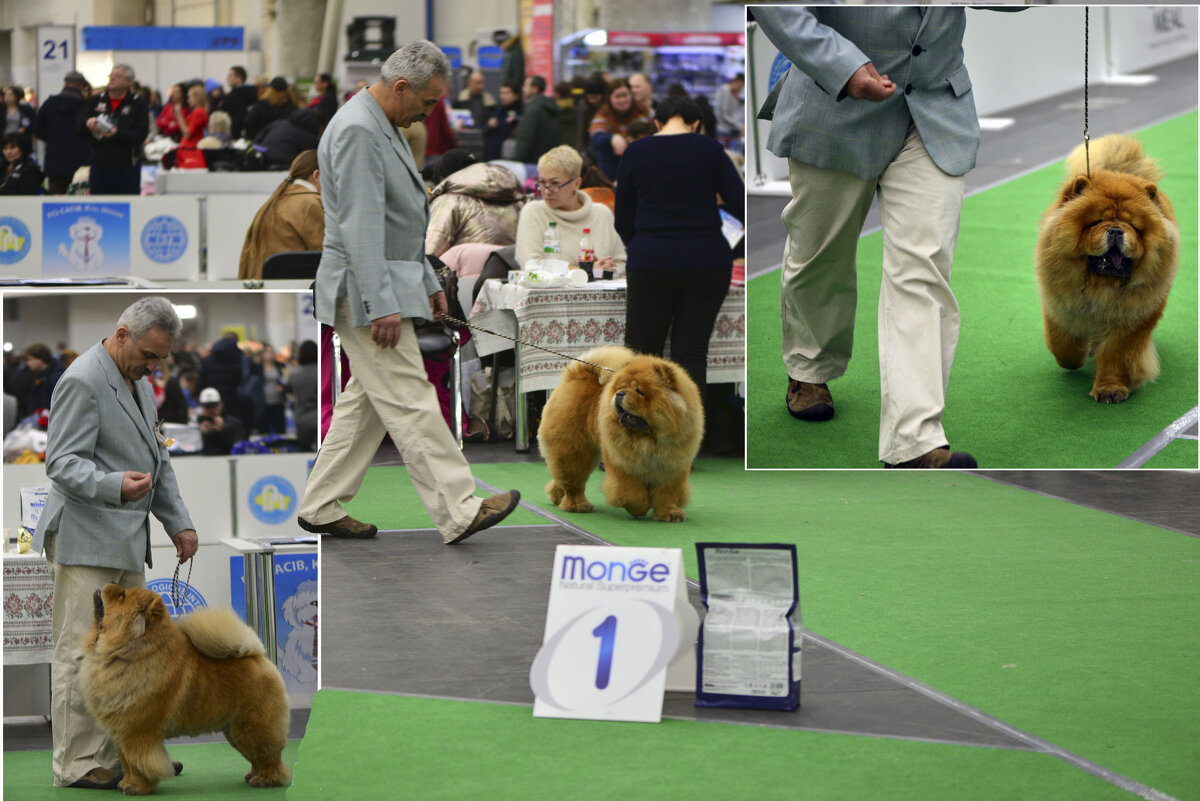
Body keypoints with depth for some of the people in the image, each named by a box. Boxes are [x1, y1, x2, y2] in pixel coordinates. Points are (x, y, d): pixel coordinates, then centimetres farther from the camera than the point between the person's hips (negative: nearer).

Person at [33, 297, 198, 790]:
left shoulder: (138, 382, 17)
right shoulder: (82, 381, -14)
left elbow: (156, 460, 26)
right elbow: (62, 462, -20)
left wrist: (178, 522, 19)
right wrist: (115, 486, -36)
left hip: (126, 544, 10)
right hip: (85, 540, -10)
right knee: (83, 653, -7)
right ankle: (78, 764, -3)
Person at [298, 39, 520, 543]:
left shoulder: (383, 128, 16)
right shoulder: (357, 131, -18)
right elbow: (360, 226, -23)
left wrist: (428, 281, 24)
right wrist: (381, 305, -26)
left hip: (390, 283, 11)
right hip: (366, 291, -11)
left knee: (366, 402, 11)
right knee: (411, 403, -8)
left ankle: (320, 508, 15)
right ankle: (458, 512, -8)